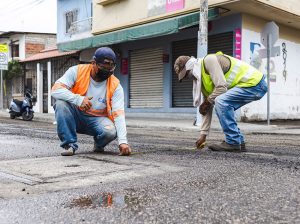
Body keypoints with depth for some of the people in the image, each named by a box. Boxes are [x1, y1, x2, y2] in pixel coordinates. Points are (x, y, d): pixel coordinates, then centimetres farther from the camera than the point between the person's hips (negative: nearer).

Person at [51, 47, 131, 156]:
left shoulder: (115, 86, -13)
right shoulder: (77, 71, -13)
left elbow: (118, 114, -20)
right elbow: (55, 90, -22)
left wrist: (123, 141, -32)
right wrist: (78, 99, -38)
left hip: (97, 119, 0)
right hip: (76, 116, 1)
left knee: (110, 131, -32)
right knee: (61, 103, -28)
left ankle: (99, 145, 6)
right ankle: (70, 145, -16)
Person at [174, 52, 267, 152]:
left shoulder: (208, 60, -15)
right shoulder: (201, 77, 12)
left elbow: (221, 88, -25)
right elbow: (207, 109, 13)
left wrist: (206, 102, -8)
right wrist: (203, 134, 12)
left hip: (254, 83, -10)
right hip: (254, 84, 10)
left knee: (221, 102, -21)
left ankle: (233, 143, -12)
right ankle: (239, 142, 15)